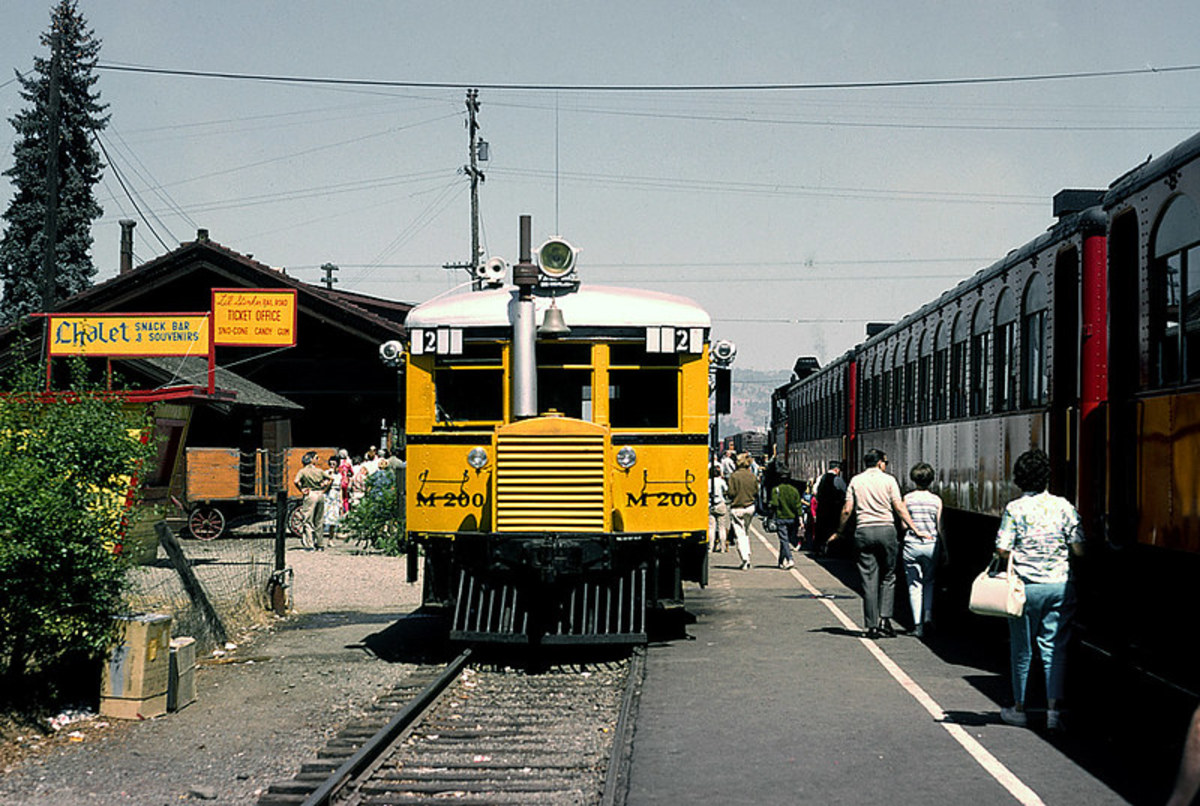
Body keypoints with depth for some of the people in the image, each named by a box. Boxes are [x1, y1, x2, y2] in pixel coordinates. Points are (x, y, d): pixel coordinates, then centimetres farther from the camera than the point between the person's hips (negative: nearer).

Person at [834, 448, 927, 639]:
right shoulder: (888, 480, 1)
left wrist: (839, 532, 14)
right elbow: (899, 508, -4)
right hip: (886, 529, -1)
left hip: (863, 531, 1)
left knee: (869, 580, 3)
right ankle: (885, 619, -3)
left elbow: (847, 510, 3)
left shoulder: (855, 481, 7)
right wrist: (915, 530, -1)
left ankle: (872, 625, 3)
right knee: (888, 577, 10)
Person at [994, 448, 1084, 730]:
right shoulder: (1063, 506, -1)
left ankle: (1019, 708, 19)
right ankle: (1053, 709, -3)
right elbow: (1078, 549, -1)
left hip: (1026, 586, -2)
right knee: (1054, 648, 5)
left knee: (1022, 649, 10)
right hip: (1060, 584, 2)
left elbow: (1003, 551, -11)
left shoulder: (1014, 509, -7)